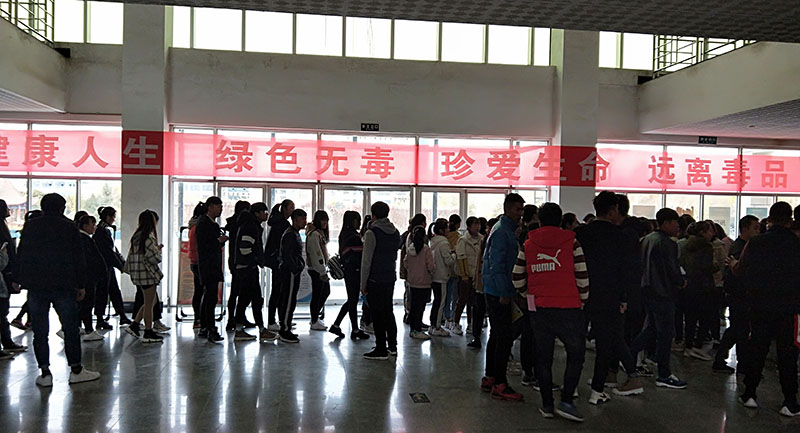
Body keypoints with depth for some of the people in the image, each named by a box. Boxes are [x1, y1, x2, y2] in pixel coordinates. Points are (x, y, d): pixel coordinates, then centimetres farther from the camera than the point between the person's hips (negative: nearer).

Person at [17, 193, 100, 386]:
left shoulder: (30, 226, 7)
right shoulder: (69, 227, 0)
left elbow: (21, 255, 9)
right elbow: (78, 258, -1)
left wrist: (21, 280, 17)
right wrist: (81, 285, 4)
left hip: (35, 286, 2)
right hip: (63, 285, -2)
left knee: (40, 331, 6)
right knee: (71, 329, 5)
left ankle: (45, 373, 7)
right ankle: (76, 370, 10)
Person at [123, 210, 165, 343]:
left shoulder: (137, 235, 11)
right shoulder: (149, 237, -17)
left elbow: (134, 254, 16)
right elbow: (154, 257, -20)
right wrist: (158, 250, 1)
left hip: (138, 273, 9)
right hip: (147, 273, -9)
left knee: (150, 302, 18)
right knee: (149, 303, 0)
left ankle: (134, 325, 17)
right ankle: (148, 333, 8)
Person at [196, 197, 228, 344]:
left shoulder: (213, 224, 18)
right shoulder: (203, 223, -10)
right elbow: (203, 246, -17)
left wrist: (222, 241, 6)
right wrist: (218, 241, -16)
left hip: (213, 267, 10)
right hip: (208, 267, -10)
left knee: (208, 297, 13)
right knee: (211, 297, -12)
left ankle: (203, 329, 20)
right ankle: (211, 330, -11)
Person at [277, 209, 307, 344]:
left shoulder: (295, 234, 19)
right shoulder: (290, 235, -14)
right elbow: (287, 256, -20)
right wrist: (295, 269, -18)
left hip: (292, 273, 11)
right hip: (291, 273, -11)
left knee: (285, 301, 14)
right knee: (289, 301, -8)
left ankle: (284, 329, 20)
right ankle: (285, 332, -5)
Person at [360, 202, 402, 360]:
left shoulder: (372, 233, -13)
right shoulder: (396, 233, 9)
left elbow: (366, 260, -13)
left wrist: (363, 283, -9)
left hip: (375, 280, -7)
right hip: (391, 278, 7)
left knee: (377, 314, 0)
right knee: (388, 311, 16)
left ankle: (381, 349, 5)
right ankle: (392, 346, 21)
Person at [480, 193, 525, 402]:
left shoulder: (509, 230, 17)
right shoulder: (501, 231, -14)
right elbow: (497, 264, -20)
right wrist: (504, 293, -21)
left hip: (496, 292, 11)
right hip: (499, 292, -11)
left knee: (497, 336, 15)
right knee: (505, 337, -8)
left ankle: (489, 379, 23)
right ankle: (499, 384, -3)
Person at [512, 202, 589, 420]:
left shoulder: (528, 245, 4)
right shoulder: (571, 242, -3)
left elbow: (517, 280, 6)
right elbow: (582, 277, -3)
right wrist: (583, 300, 12)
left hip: (539, 309, 3)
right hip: (568, 307, -3)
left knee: (543, 357, 11)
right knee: (576, 354, 10)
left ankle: (547, 404, 17)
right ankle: (566, 401, 2)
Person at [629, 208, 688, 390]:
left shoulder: (646, 239, 10)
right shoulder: (668, 243, -16)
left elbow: (641, 265, 15)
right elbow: (673, 270, -17)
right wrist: (681, 282, 2)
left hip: (647, 291, 9)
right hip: (663, 293, -9)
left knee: (651, 328, 20)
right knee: (665, 333, 1)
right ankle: (664, 375, 8)